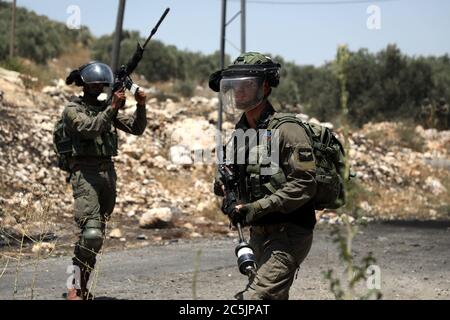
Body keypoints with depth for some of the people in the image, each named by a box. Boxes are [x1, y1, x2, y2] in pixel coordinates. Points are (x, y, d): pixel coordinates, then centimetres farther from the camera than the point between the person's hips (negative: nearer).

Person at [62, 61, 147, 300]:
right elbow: (90, 127, -21)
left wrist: (141, 106, -6)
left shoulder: (106, 108, 16)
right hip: (85, 172, -7)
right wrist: (113, 107, -28)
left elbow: (136, 128, 10)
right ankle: (73, 287, -14)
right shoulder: (73, 109, -2)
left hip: (108, 172, 7)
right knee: (91, 233, -21)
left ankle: (83, 286, 18)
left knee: (97, 235, 9)